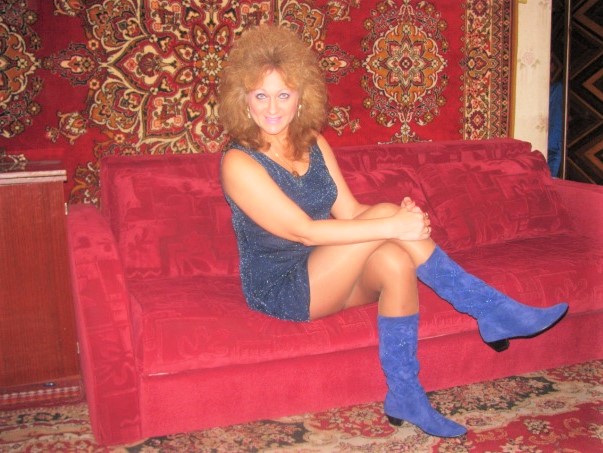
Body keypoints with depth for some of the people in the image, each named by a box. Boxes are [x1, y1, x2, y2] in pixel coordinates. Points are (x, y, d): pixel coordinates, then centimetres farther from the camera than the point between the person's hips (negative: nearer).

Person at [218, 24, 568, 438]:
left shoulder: (313, 144, 6)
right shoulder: (239, 163, -16)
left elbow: (349, 213, 2)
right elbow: (304, 231, -25)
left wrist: (403, 219, -20)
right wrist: (392, 225, -31)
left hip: (326, 275, 6)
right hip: (279, 290, -6)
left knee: (396, 262, -29)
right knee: (386, 214, -26)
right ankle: (492, 311, -17)